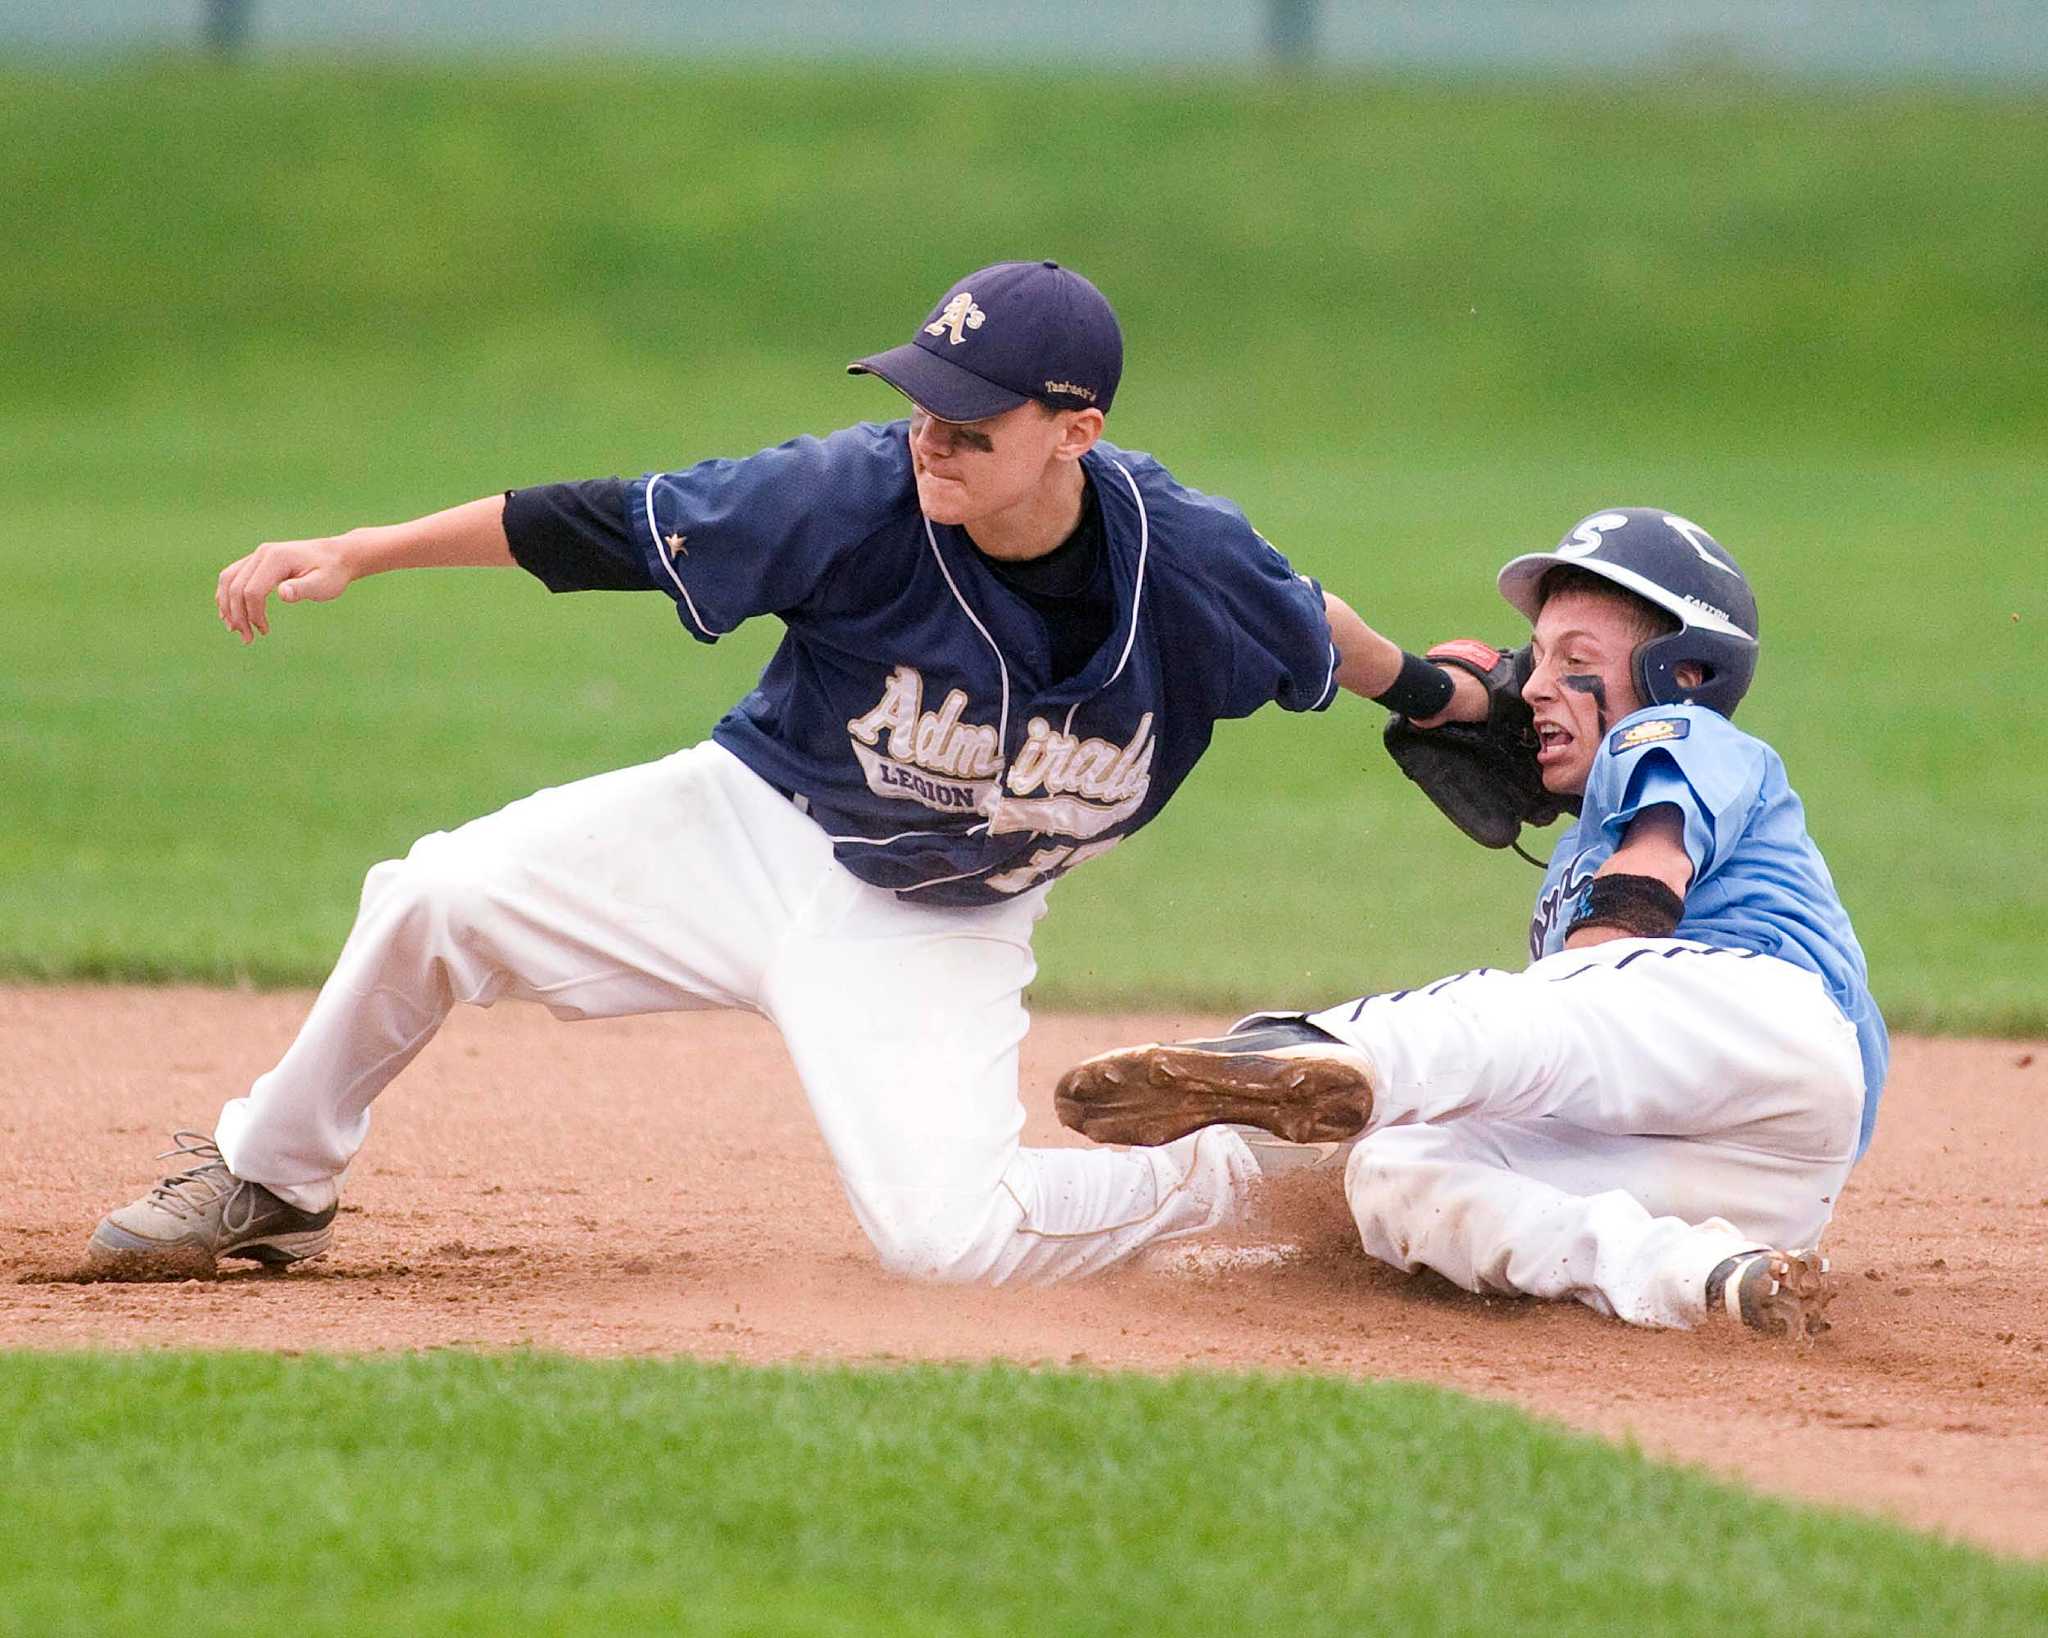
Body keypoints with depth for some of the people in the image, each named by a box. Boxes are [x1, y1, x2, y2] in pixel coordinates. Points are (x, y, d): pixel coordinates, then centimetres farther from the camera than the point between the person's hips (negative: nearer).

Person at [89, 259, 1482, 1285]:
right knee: (442, 897, -12)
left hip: (942, 934, -2)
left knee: (945, 1236, -23)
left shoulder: (1190, 565, -24)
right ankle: (271, 1183, 12)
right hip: (760, 822, 2)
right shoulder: (856, 497, -26)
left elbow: (1317, 634, -1)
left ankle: (1242, 1180, 3)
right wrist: (353, 554, -21)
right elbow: (600, 526, -19)